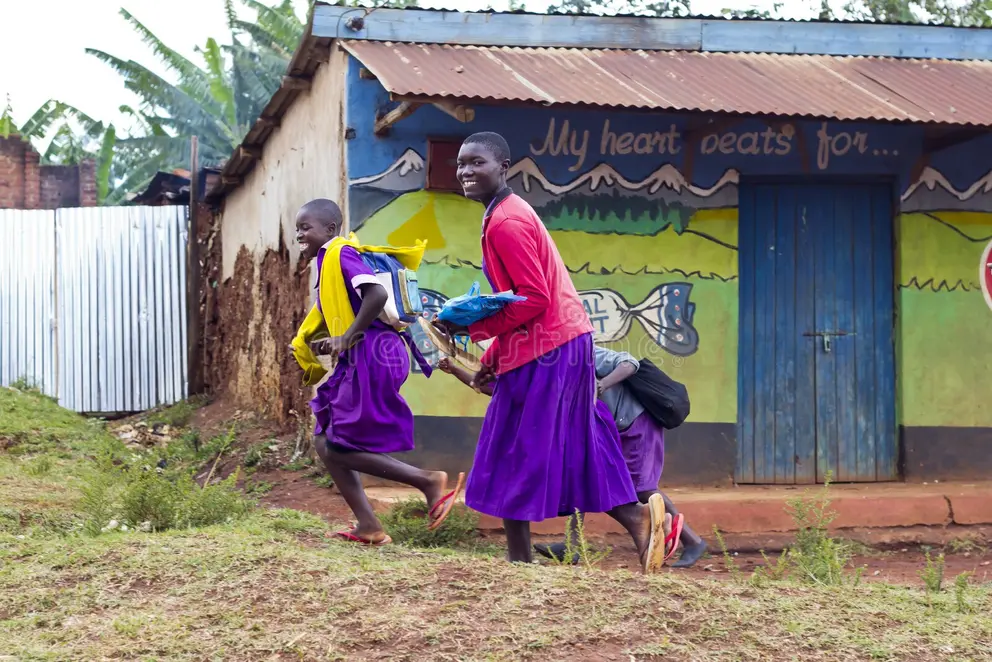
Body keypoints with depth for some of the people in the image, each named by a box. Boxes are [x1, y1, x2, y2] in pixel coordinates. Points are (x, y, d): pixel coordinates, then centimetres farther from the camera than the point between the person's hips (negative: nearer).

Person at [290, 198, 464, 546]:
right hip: (359, 361, 10)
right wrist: (330, 344, 8)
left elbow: (377, 294, -24)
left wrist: (349, 336, -19)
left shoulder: (339, 254, -9)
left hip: (372, 358, -10)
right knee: (324, 442, 9)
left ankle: (430, 481, -2)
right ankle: (368, 526, 7)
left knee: (340, 448, -7)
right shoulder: (328, 261, 21)